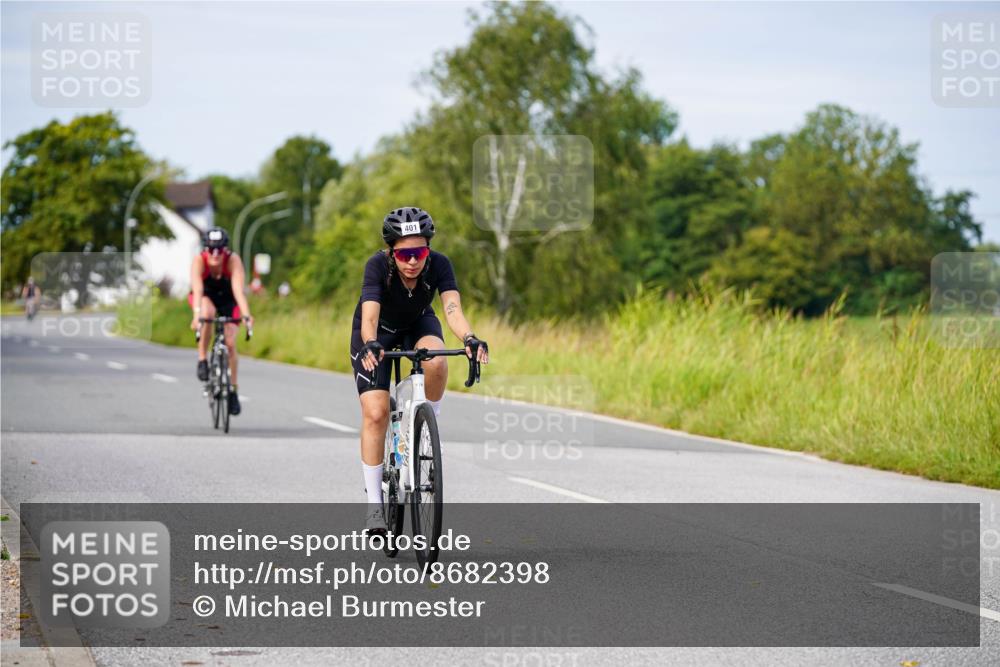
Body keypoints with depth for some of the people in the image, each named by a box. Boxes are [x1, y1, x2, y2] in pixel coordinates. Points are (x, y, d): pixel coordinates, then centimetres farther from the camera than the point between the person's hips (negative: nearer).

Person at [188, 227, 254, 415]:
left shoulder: (233, 260, -33)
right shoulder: (199, 261, -32)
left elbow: (238, 290, -42)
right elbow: (197, 290, -44)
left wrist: (246, 315, -56)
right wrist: (197, 314, -60)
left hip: (227, 299, 1)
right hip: (205, 297, -1)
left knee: (230, 343, -13)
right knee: (207, 313, -37)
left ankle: (233, 390, 4)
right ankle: (202, 360, -20)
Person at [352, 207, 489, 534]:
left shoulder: (439, 264, -27)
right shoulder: (378, 265, -32)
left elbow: (453, 308, -40)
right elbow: (369, 315, -44)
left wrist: (470, 339, -59)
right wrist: (370, 345, -64)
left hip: (419, 324, 2)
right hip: (378, 333, -2)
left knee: (436, 363, -34)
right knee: (375, 413, -15)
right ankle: (374, 502, -5)